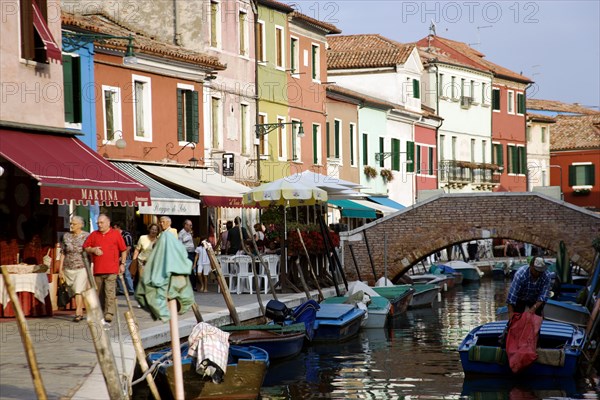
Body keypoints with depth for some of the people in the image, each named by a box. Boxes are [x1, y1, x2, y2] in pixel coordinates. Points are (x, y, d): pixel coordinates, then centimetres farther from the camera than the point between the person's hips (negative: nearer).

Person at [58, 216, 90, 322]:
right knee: (74, 292, 8)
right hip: (69, 269, 4)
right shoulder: (66, 236, 7)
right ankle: (81, 313, 18)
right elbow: (63, 253, 9)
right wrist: (60, 269, 6)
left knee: (79, 290, -15)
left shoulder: (86, 236, -3)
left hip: (82, 268, -4)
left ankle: (78, 313, -15)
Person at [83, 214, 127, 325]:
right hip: (98, 269, 4)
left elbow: (123, 250, 8)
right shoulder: (94, 235, 12)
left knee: (110, 292, -13)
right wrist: (93, 250, -4)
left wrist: (122, 264, 4)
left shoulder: (116, 234, 4)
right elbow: (85, 247, 16)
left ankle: (109, 314, -18)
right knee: (99, 293, 9)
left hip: (111, 270, -4)